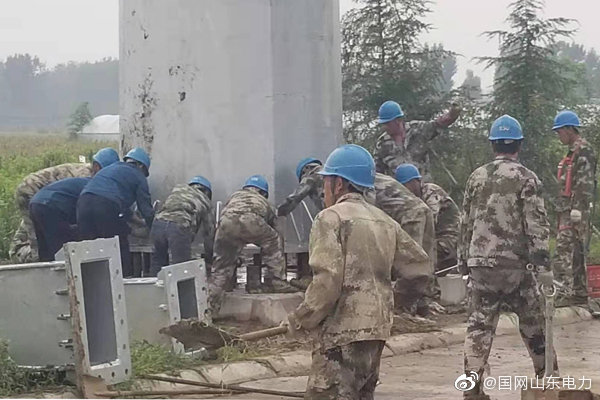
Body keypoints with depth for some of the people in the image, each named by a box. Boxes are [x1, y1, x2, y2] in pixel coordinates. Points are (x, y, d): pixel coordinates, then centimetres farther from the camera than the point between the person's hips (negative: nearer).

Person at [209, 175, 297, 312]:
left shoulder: (234, 196, 44)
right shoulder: (265, 203, 41)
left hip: (226, 222, 2)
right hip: (251, 221, -2)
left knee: (222, 265, 12)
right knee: (274, 243, 25)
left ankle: (211, 306, 8)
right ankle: (276, 282, 21)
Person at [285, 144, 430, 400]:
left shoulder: (331, 217, -7)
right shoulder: (385, 222, 15)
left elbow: (327, 279, -17)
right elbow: (417, 265, 16)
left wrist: (299, 320, -8)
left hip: (343, 330, -8)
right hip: (377, 329, 8)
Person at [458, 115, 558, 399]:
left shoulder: (476, 177, 8)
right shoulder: (527, 179, -5)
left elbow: (466, 223, 13)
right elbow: (537, 226, -12)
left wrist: (464, 261, 20)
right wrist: (544, 266, -14)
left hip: (480, 263, 3)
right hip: (514, 263, -3)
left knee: (479, 324, 3)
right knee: (533, 321, 12)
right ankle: (548, 375, 23)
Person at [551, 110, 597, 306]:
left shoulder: (583, 150, -11)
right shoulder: (573, 151, 20)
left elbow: (585, 183, -19)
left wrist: (577, 209, -23)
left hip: (575, 211, -11)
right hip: (567, 211, 11)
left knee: (563, 252, -16)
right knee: (576, 253, 13)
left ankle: (564, 293, -20)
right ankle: (580, 293, 18)